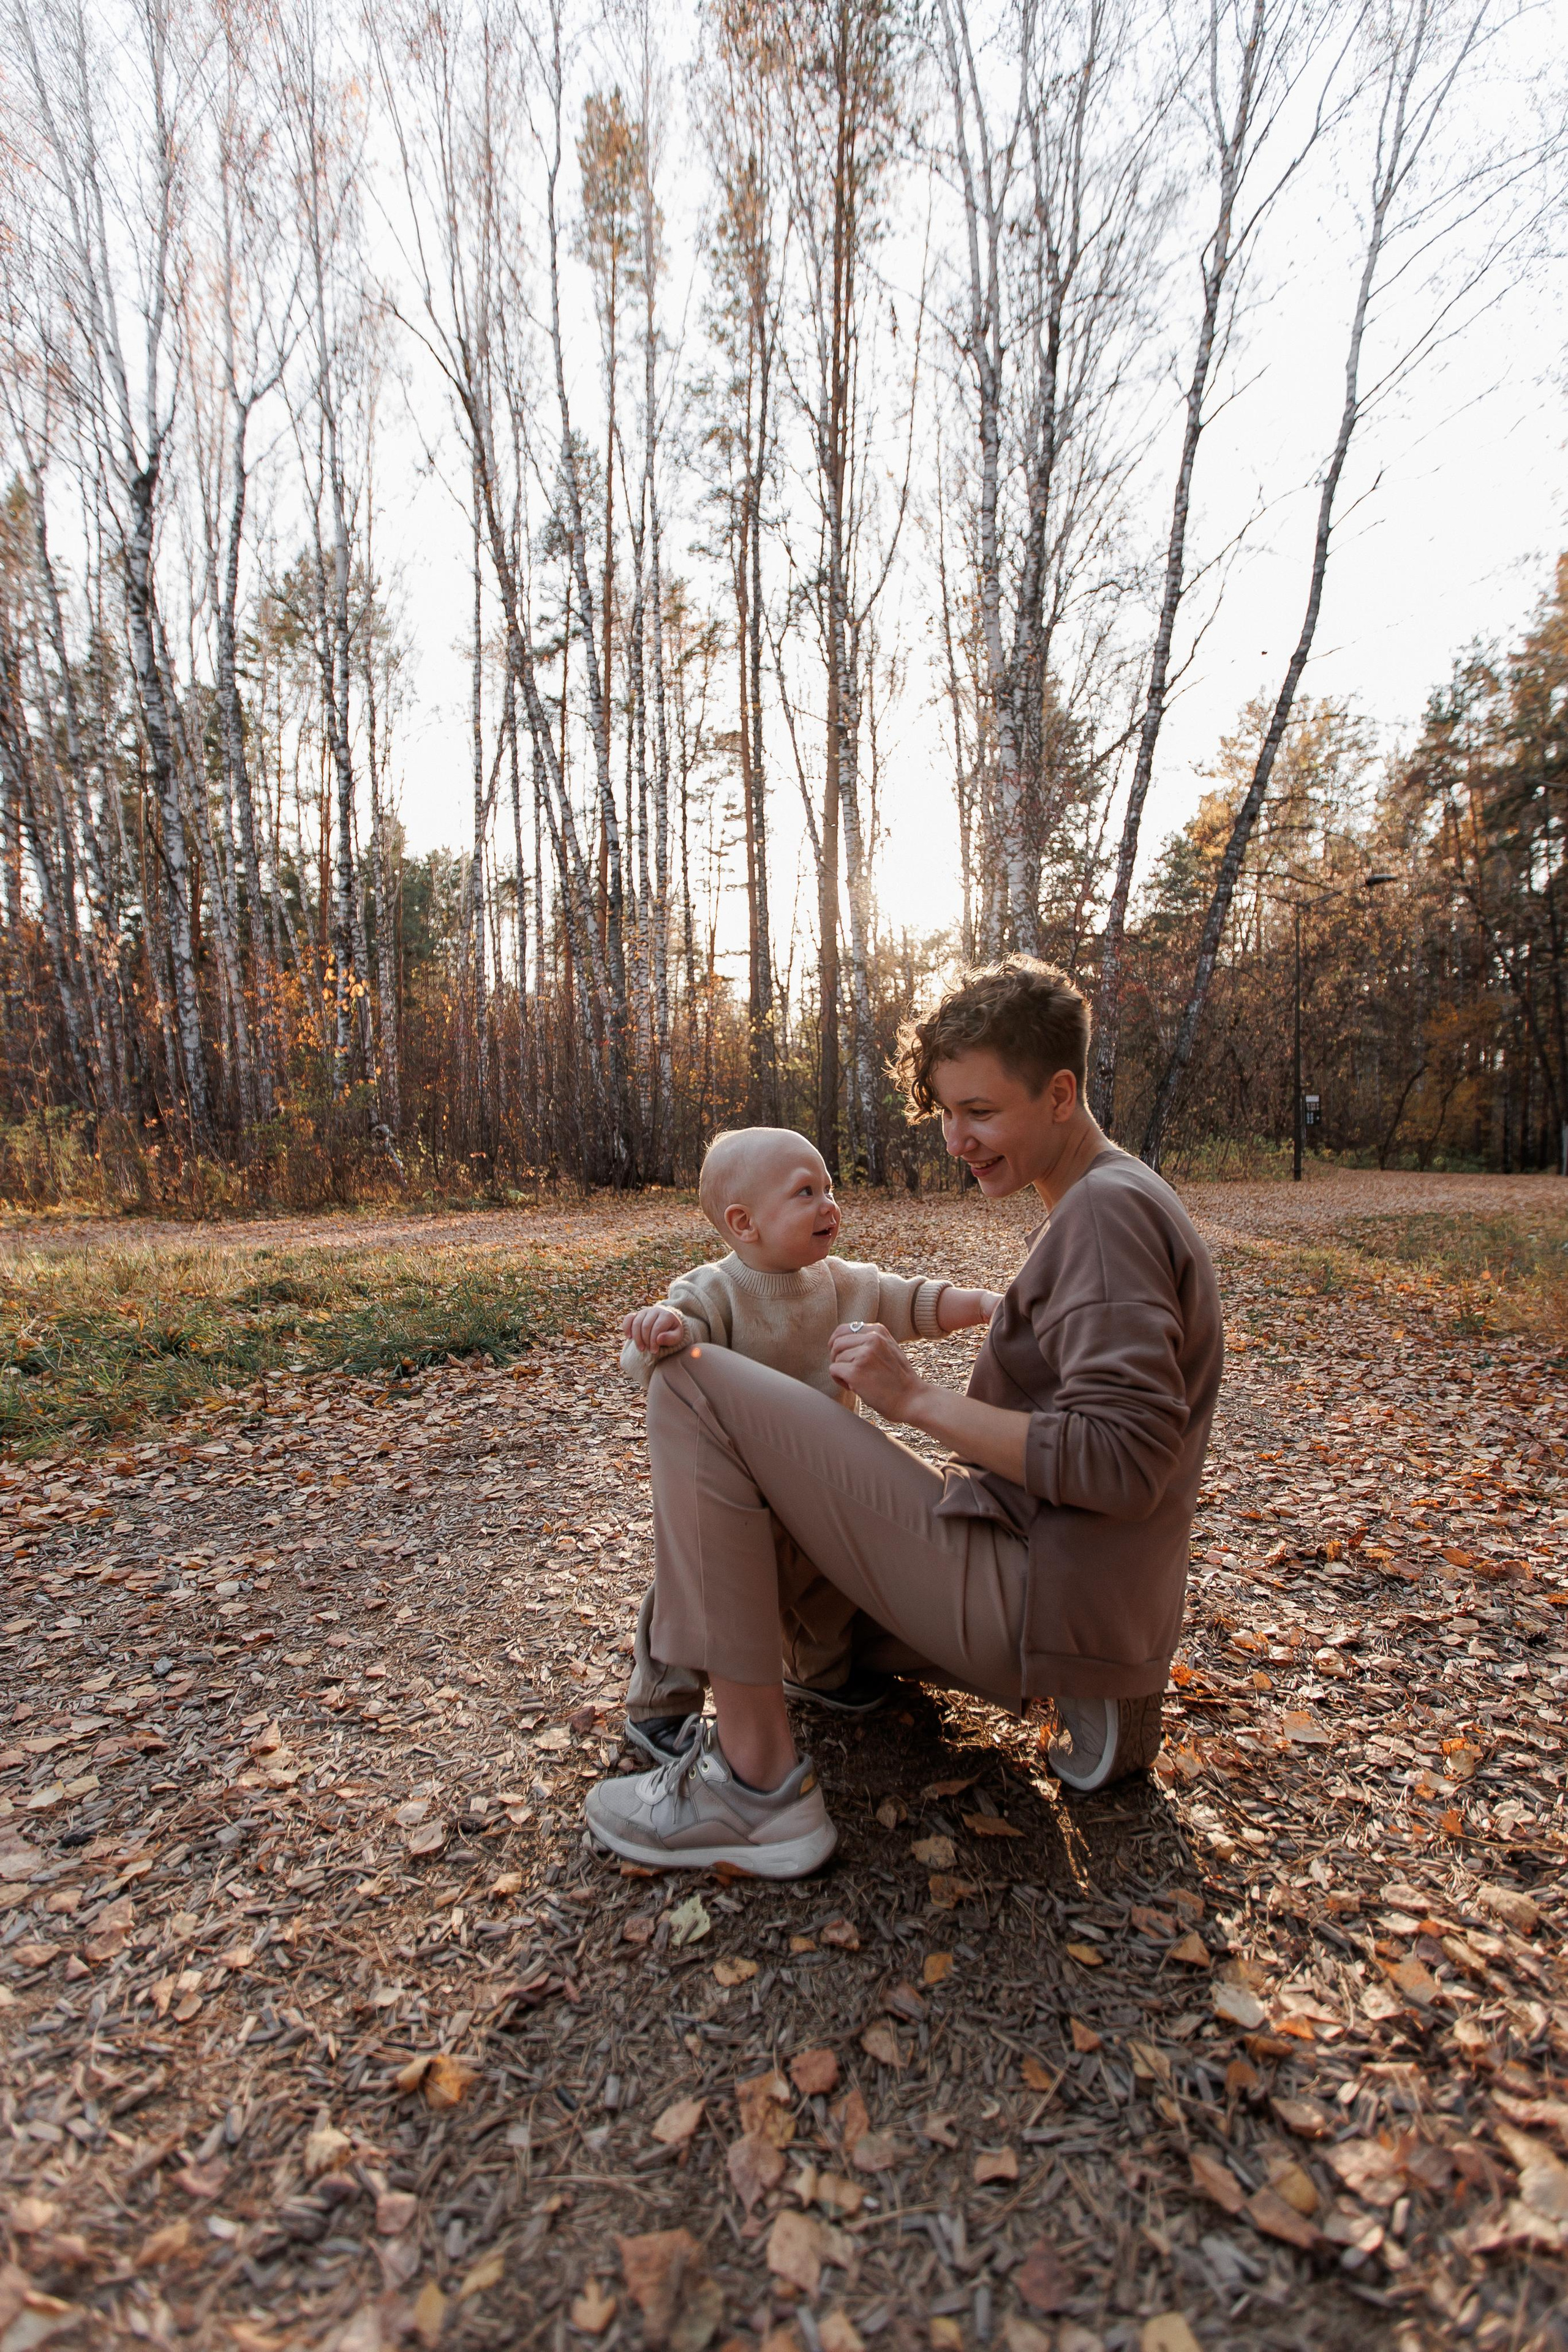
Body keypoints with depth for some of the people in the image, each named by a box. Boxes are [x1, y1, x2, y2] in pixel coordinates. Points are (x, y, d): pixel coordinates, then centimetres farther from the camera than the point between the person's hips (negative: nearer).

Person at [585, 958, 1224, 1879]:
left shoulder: (1111, 1208, -16)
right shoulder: (1121, 1205, 16)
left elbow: (1120, 1460, -25)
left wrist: (916, 1398, -18)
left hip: (1036, 1592, -11)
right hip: (1094, 1612, 11)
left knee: (693, 1387, -14)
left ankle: (759, 1779, -11)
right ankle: (1087, 1694, 16)